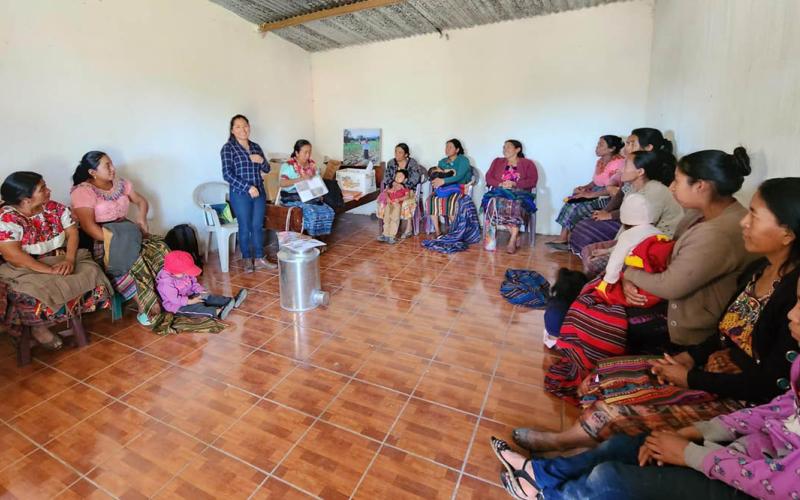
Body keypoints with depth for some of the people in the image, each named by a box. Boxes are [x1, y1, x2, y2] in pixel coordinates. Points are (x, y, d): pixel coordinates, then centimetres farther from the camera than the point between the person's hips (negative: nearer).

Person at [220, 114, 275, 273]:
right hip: (240, 194, -5)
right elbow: (227, 174, -13)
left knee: (258, 226, 8)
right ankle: (247, 259, 18)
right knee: (245, 227, 3)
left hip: (259, 192, 5)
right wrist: (248, 187, -20)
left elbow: (267, 169, 16)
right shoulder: (228, 148, -5)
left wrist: (262, 161, -7)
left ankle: (259, 259, 18)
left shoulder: (256, 147, 11)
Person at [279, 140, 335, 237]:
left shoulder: (312, 164, 10)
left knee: (329, 211, -16)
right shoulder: (288, 166, -7)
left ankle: (322, 236, -4)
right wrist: (301, 179, -28)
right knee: (311, 213, -31)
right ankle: (311, 237, -11)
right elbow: (282, 183, -19)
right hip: (293, 198, -6)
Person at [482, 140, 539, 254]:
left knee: (517, 204, -39)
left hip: (519, 192, -2)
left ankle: (512, 240, -37)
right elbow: (489, 178, 12)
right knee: (495, 203, -35)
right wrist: (500, 184, -8)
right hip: (500, 191, 2)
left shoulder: (528, 163, 15)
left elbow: (533, 180, 1)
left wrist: (514, 183, -13)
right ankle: (516, 236, -25)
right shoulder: (497, 161, 25)